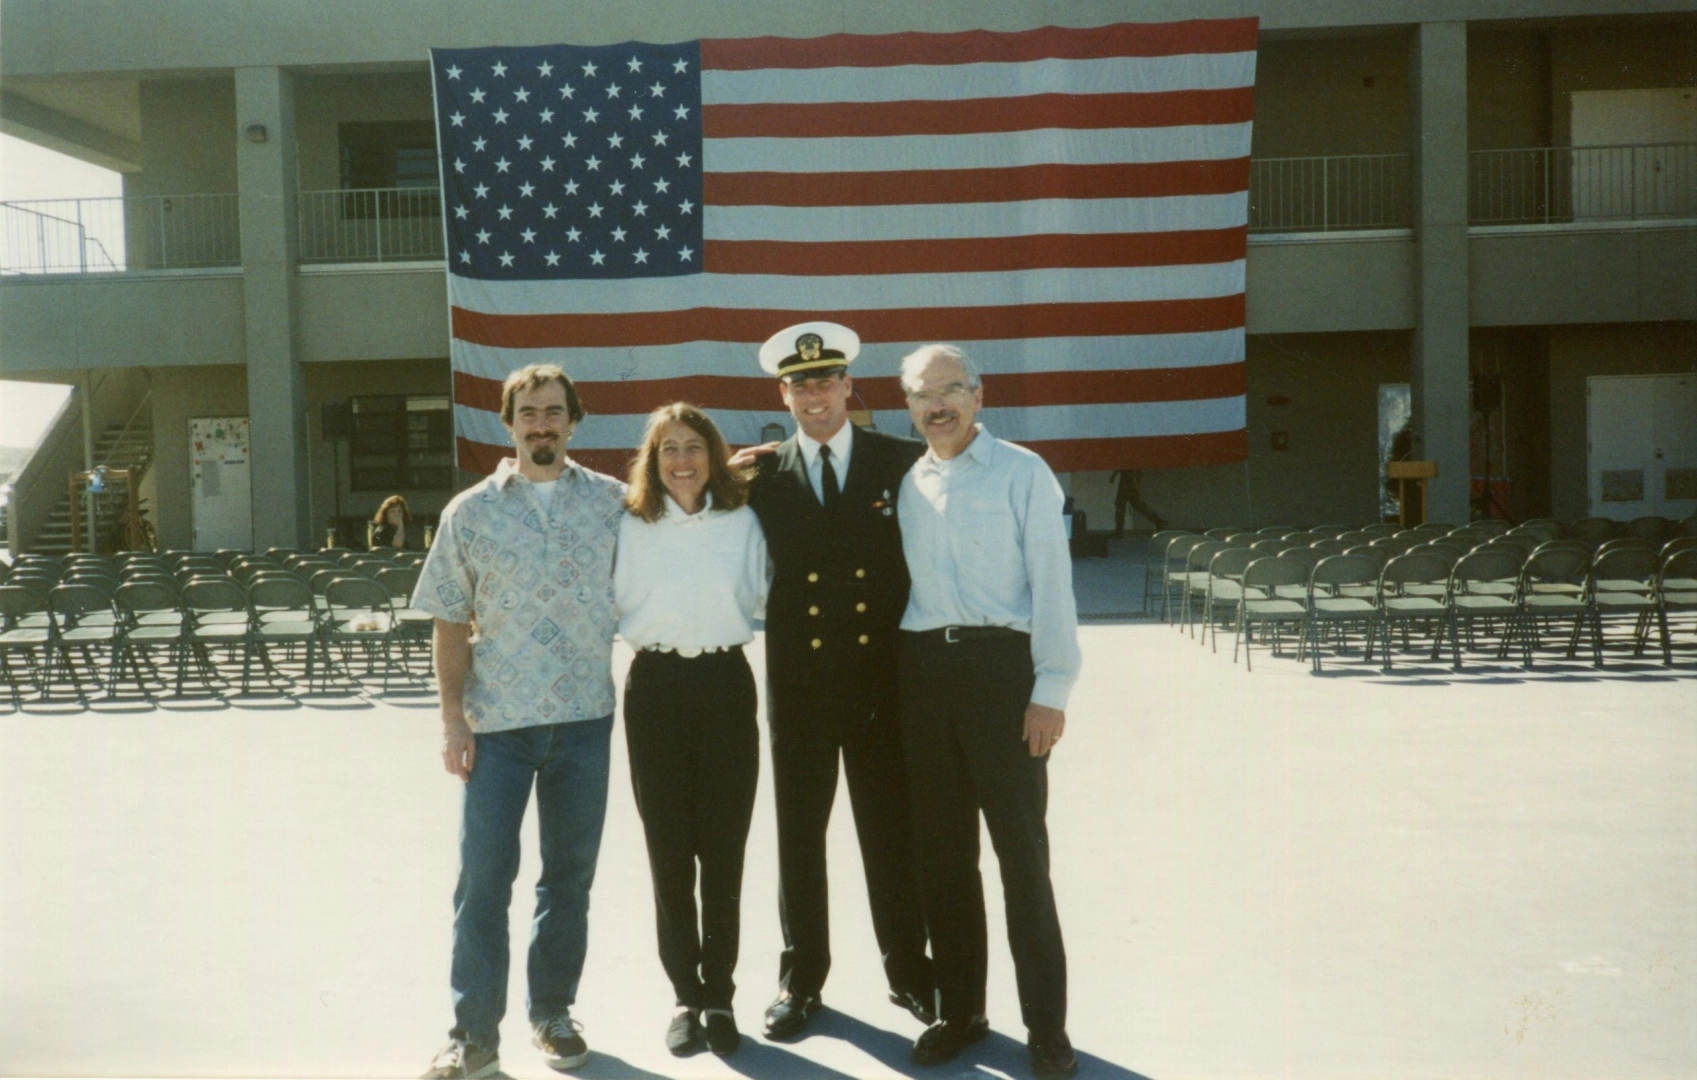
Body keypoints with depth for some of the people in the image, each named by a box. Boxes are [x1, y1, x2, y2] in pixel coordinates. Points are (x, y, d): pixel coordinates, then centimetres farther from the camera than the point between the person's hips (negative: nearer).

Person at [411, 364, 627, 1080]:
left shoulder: (613, 501, 3)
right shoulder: (470, 512, 1)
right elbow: (450, 622, 2)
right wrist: (452, 717, -4)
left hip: (584, 718, 1)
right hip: (497, 723, -1)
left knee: (570, 876, 12)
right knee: (483, 880, 2)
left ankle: (553, 1014, 28)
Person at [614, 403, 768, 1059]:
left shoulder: (742, 523, 3)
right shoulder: (630, 526, 2)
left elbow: (762, 600, 9)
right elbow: (611, 604, 4)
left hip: (725, 684, 0)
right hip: (657, 687, 0)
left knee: (723, 854, 4)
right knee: (669, 852, 6)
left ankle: (719, 996, 16)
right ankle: (685, 996, 18)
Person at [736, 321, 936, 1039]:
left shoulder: (900, 462, 1)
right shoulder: (763, 475, 3)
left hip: (882, 679, -1)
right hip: (798, 682, 1)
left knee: (892, 834, 10)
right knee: (799, 838, 11)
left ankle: (909, 973, 26)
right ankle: (800, 980, 26)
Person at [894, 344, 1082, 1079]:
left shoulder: (1021, 473, -1)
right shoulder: (906, 485, 13)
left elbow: (1051, 583, -6)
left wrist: (1051, 690, -11)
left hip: (1000, 665, -4)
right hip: (923, 668, 5)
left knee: (1021, 852, 0)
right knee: (942, 851, 11)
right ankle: (958, 1010, 23)